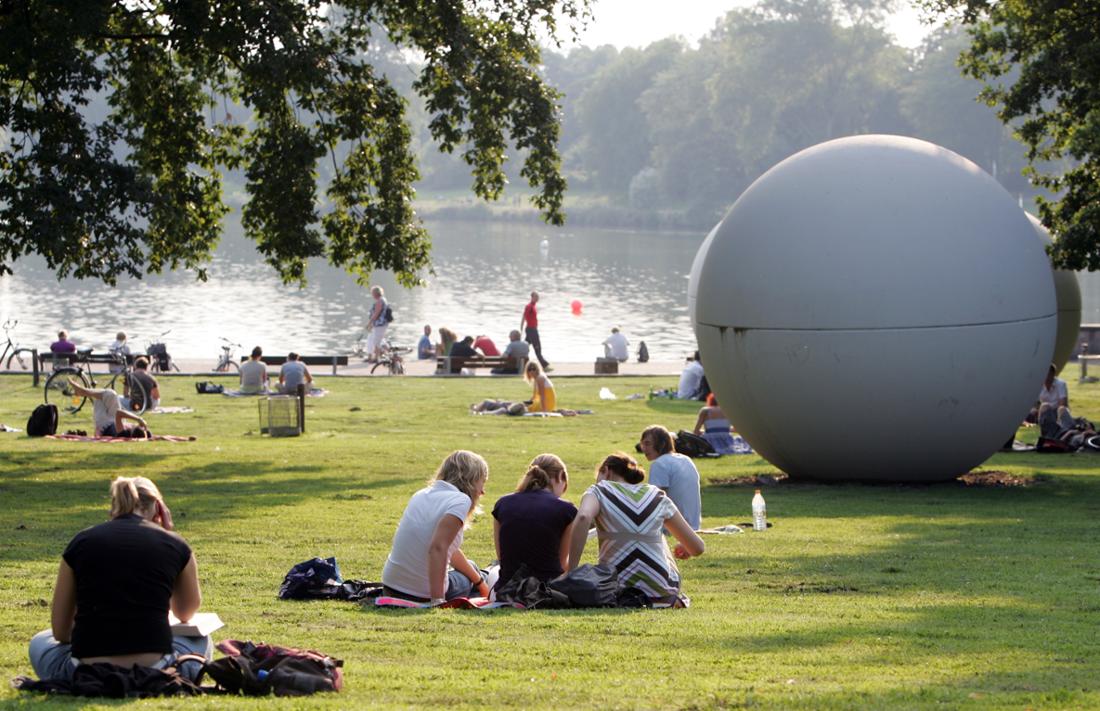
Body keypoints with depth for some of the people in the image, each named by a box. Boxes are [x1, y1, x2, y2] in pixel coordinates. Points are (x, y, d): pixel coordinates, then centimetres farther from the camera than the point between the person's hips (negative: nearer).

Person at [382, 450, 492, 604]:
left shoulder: (422, 494, 12)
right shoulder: (461, 501, -12)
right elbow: (438, 547, -27)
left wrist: (480, 583, 32)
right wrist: (437, 600, -31)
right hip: (423, 595, -6)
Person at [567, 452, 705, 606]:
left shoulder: (598, 491, 5)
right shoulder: (658, 496, 12)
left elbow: (583, 518, -20)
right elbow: (697, 547, 16)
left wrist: (572, 572, -19)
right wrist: (683, 547, 40)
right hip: (661, 590, 2)